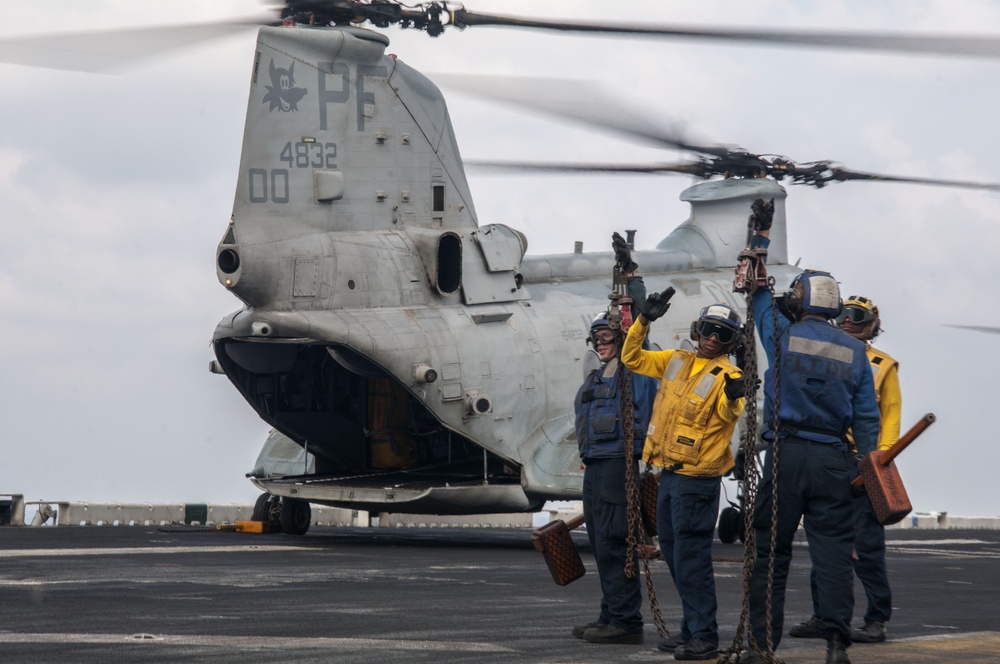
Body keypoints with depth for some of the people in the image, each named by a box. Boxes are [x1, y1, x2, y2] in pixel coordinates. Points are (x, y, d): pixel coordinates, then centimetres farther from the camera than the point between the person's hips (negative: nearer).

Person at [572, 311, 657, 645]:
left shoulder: (635, 371, -8)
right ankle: (610, 615, 21)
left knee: (612, 542, -12)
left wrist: (631, 450, -19)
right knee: (600, 542, 14)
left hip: (616, 463, -10)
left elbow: (642, 416, -15)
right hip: (594, 465, 10)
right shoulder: (598, 377, 22)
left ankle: (625, 621, -10)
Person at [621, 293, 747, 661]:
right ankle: (691, 629, 26)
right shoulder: (676, 361, 9)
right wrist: (643, 321, 2)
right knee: (673, 552, 15)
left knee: (690, 557, -11)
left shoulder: (726, 375, -11)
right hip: (669, 472, 8)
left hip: (697, 476, -8)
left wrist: (733, 397, -51)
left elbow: (729, 413, -28)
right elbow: (632, 358, 14)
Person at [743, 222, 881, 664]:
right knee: (833, 552, 1)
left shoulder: (783, 335, 0)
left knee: (771, 552, 4)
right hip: (833, 460, 2)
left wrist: (761, 237, 28)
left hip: (785, 456, -2)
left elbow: (760, 293, 17)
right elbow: (866, 416, 5)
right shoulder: (854, 350, 6)